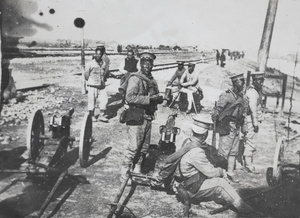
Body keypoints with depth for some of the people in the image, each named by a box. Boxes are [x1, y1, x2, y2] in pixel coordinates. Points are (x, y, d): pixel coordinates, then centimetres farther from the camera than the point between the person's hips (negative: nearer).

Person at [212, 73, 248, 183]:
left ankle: (230, 172, 22)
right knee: (224, 151, -4)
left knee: (234, 151, 12)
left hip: (236, 128, 8)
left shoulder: (242, 97, 11)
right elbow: (217, 109, -15)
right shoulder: (227, 95, -13)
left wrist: (244, 127, 18)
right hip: (227, 127, -8)